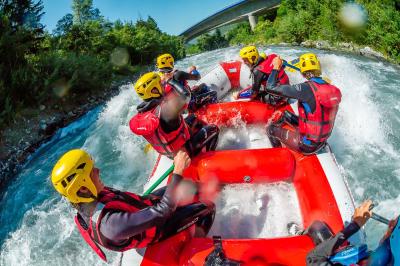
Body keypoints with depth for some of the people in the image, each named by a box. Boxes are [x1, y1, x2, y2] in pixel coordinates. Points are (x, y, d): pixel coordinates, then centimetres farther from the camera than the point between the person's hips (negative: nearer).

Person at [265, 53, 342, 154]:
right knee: (285, 114, 23)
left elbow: (271, 87, -23)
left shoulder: (306, 89, -26)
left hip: (307, 146, -7)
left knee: (271, 129, 13)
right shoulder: (330, 88, -6)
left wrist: (276, 67, -8)